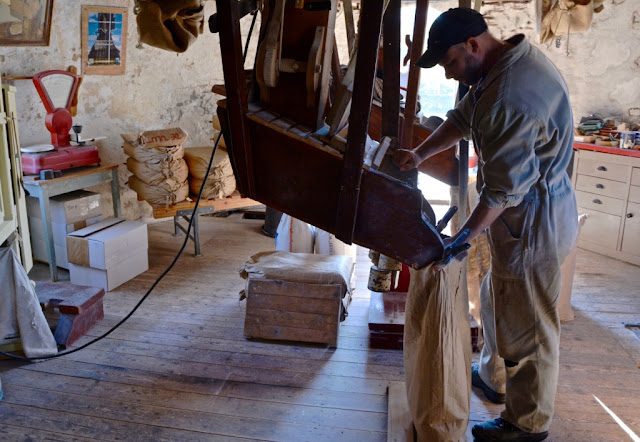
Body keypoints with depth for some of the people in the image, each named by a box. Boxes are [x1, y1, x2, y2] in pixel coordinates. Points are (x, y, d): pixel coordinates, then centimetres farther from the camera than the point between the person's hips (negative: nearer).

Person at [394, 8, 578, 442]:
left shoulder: (514, 98, -31)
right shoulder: (500, 65, 3)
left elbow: (503, 190, -28)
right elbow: (462, 119, 16)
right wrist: (420, 154, 13)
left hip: (534, 222, -10)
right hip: (523, 213, 10)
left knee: (526, 323, 7)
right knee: (497, 299, 26)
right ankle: (494, 377, 50)